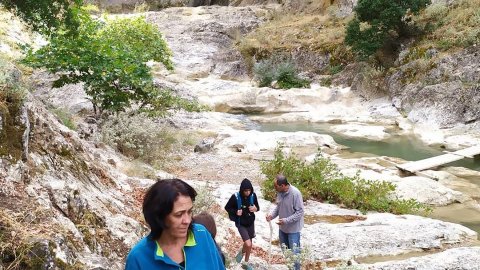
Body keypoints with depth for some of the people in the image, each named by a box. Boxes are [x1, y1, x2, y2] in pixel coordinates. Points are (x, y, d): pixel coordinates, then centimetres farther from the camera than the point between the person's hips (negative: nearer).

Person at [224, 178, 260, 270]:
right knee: (248, 244, -16)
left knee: (249, 244, 17)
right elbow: (227, 207, -7)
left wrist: (255, 208, -20)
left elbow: (258, 207, 2)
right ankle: (241, 252, 19)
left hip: (251, 223, 4)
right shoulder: (235, 197, -22)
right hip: (241, 224, -4)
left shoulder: (253, 195, -13)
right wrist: (235, 212, -23)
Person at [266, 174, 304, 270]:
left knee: (294, 252, 3)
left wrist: (286, 220, -26)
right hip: (282, 227, 7)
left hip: (293, 228, -7)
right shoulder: (279, 192, -6)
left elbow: (300, 212, -22)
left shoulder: (295, 193, -27)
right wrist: (272, 214, -9)